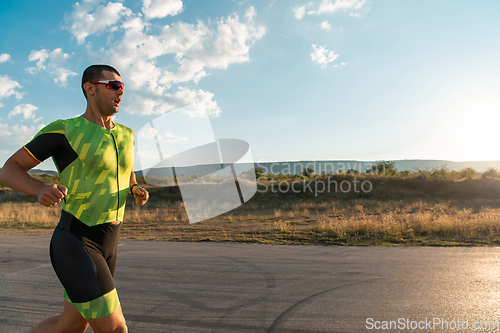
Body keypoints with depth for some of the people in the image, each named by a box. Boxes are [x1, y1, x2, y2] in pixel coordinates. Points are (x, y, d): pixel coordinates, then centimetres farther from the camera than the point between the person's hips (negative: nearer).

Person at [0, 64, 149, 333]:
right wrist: (41, 189, -26)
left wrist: (137, 191, 4)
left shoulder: (124, 135, 11)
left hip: (105, 247, 8)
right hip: (73, 247, -8)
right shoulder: (63, 130, -8)